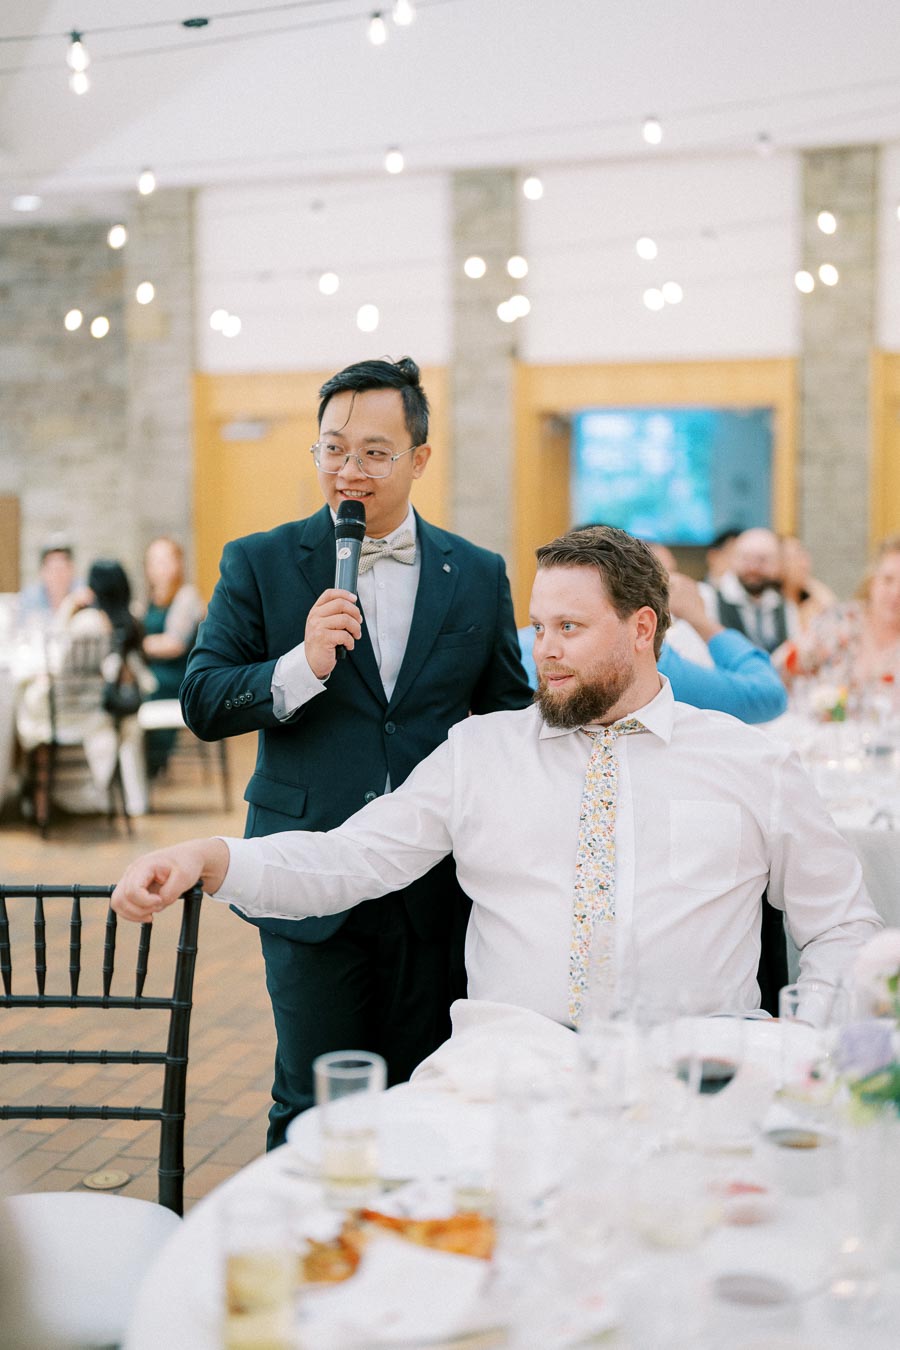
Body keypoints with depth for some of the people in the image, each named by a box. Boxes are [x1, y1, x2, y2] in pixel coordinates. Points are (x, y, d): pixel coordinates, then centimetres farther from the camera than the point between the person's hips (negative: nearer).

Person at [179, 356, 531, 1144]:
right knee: (313, 1112, 4)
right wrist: (302, 667, -20)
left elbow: (510, 718, 13)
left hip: (435, 891, 2)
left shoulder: (478, 577, 7)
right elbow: (201, 703, -3)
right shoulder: (261, 565, 2)